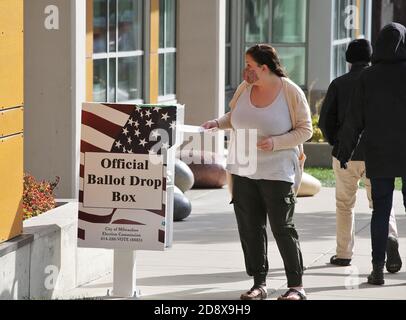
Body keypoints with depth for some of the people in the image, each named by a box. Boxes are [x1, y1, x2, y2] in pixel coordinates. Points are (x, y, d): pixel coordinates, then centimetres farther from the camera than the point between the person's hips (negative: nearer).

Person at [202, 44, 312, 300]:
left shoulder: (291, 92, -10)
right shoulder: (245, 88, 5)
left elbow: (305, 130, -7)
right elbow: (234, 116, 21)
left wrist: (276, 142, -20)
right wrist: (217, 123, 1)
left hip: (276, 172, -5)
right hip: (243, 171, 5)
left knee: (283, 228, -3)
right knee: (249, 228, 6)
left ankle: (296, 285, 5)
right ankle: (259, 283, 15)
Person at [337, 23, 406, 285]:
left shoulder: (368, 77, -3)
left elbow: (354, 120, -2)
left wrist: (344, 152, 8)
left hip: (378, 156, 1)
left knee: (380, 210, 7)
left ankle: (378, 268, 2)